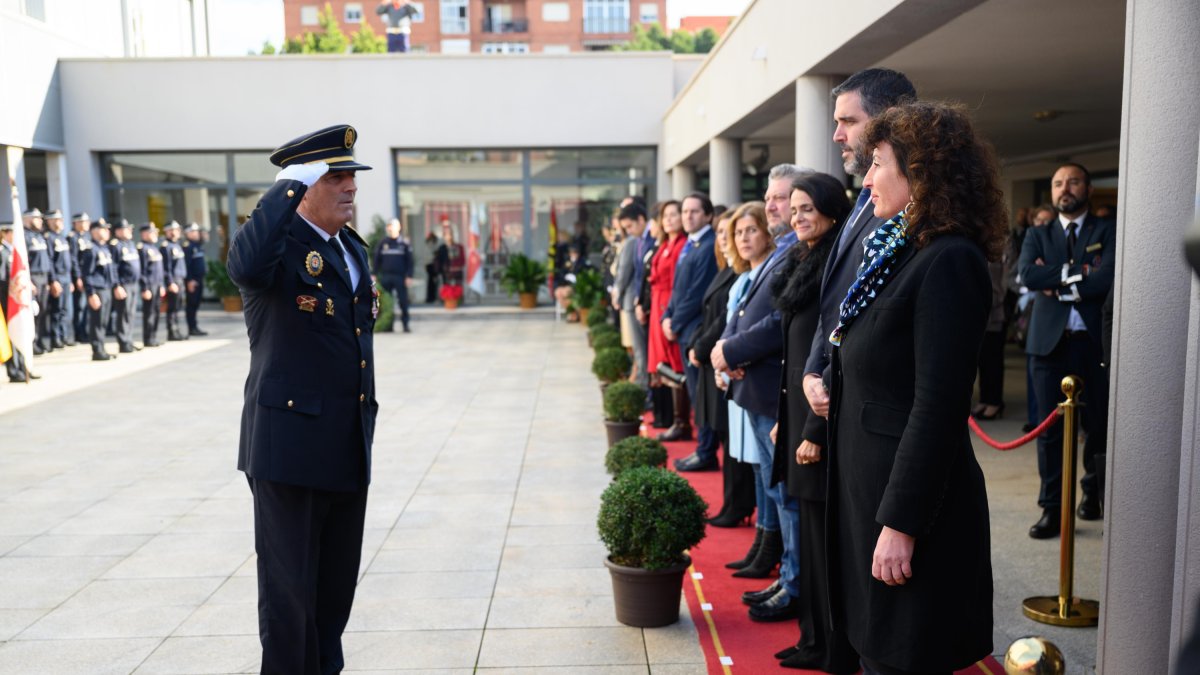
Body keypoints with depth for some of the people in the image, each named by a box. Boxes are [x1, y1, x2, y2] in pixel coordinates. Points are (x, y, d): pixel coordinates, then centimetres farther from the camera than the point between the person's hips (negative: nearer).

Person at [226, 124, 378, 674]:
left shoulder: (351, 247, 14)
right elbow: (244, 266, -38)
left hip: (349, 447, 8)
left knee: (337, 585, 19)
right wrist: (289, 187, -27)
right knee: (290, 588, 4)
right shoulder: (279, 242, -11)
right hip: (292, 443, -8)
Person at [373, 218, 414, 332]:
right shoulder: (383, 243, 9)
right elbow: (377, 260, 10)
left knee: (403, 301, -2)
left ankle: (405, 325, 4)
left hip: (400, 276, -3)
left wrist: (409, 276, -6)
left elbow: (409, 261, 1)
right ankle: (389, 325, 11)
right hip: (385, 277, 3)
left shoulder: (404, 243, 2)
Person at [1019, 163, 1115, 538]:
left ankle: (1092, 492, 30)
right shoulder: (1038, 236, 12)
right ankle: (1052, 507, 8)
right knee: (1050, 428, 1)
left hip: (1095, 342, -1)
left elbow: (1106, 279, -12)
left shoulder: (1107, 232, 5)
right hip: (1050, 341, 1)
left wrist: (1057, 284, -8)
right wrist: (1075, 272, -12)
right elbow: (1028, 275, -8)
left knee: (1099, 425, 8)